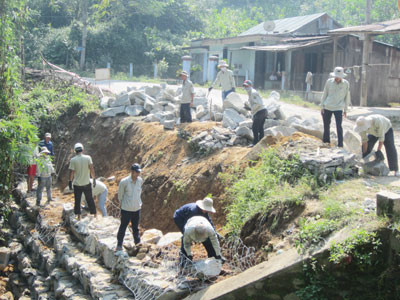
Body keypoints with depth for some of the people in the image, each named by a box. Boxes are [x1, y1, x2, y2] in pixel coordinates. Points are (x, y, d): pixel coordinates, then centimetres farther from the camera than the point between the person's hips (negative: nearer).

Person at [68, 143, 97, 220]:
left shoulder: (73, 160, -8)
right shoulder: (88, 158, -7)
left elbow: (71, 172, -8)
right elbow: (91, 169, -10)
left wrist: (70, 181, 3)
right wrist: (94, 179, -1)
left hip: (77, 184, -1)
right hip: (87, 183, 1)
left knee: (77, 201, 11)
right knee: (90, 200, 12)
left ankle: (78, 216, 15)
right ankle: (94, 215, 18)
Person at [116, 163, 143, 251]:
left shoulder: (140, 180, -2)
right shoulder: (124, 182, -16)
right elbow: (120, 194, -3)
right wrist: (122, 204, 4)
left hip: (137, 208, 4)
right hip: (126, 209, -4)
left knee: (136, 227, 18)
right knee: (123, 227, 4)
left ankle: (138, 243, 31)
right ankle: (119, 245, 16)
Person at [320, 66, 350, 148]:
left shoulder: (345, 83, -3)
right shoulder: (329, 82, 0)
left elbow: (347, 97, 5)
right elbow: (324, 94, 8)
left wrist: (345, 109, 6)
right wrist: (322, 106, 6)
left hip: (338, 108, -2)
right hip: (327, 107, 2)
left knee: (339, 127, -8)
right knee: (326, 125, 10)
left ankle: (340, 144, -4)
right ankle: (326, 140, 29)